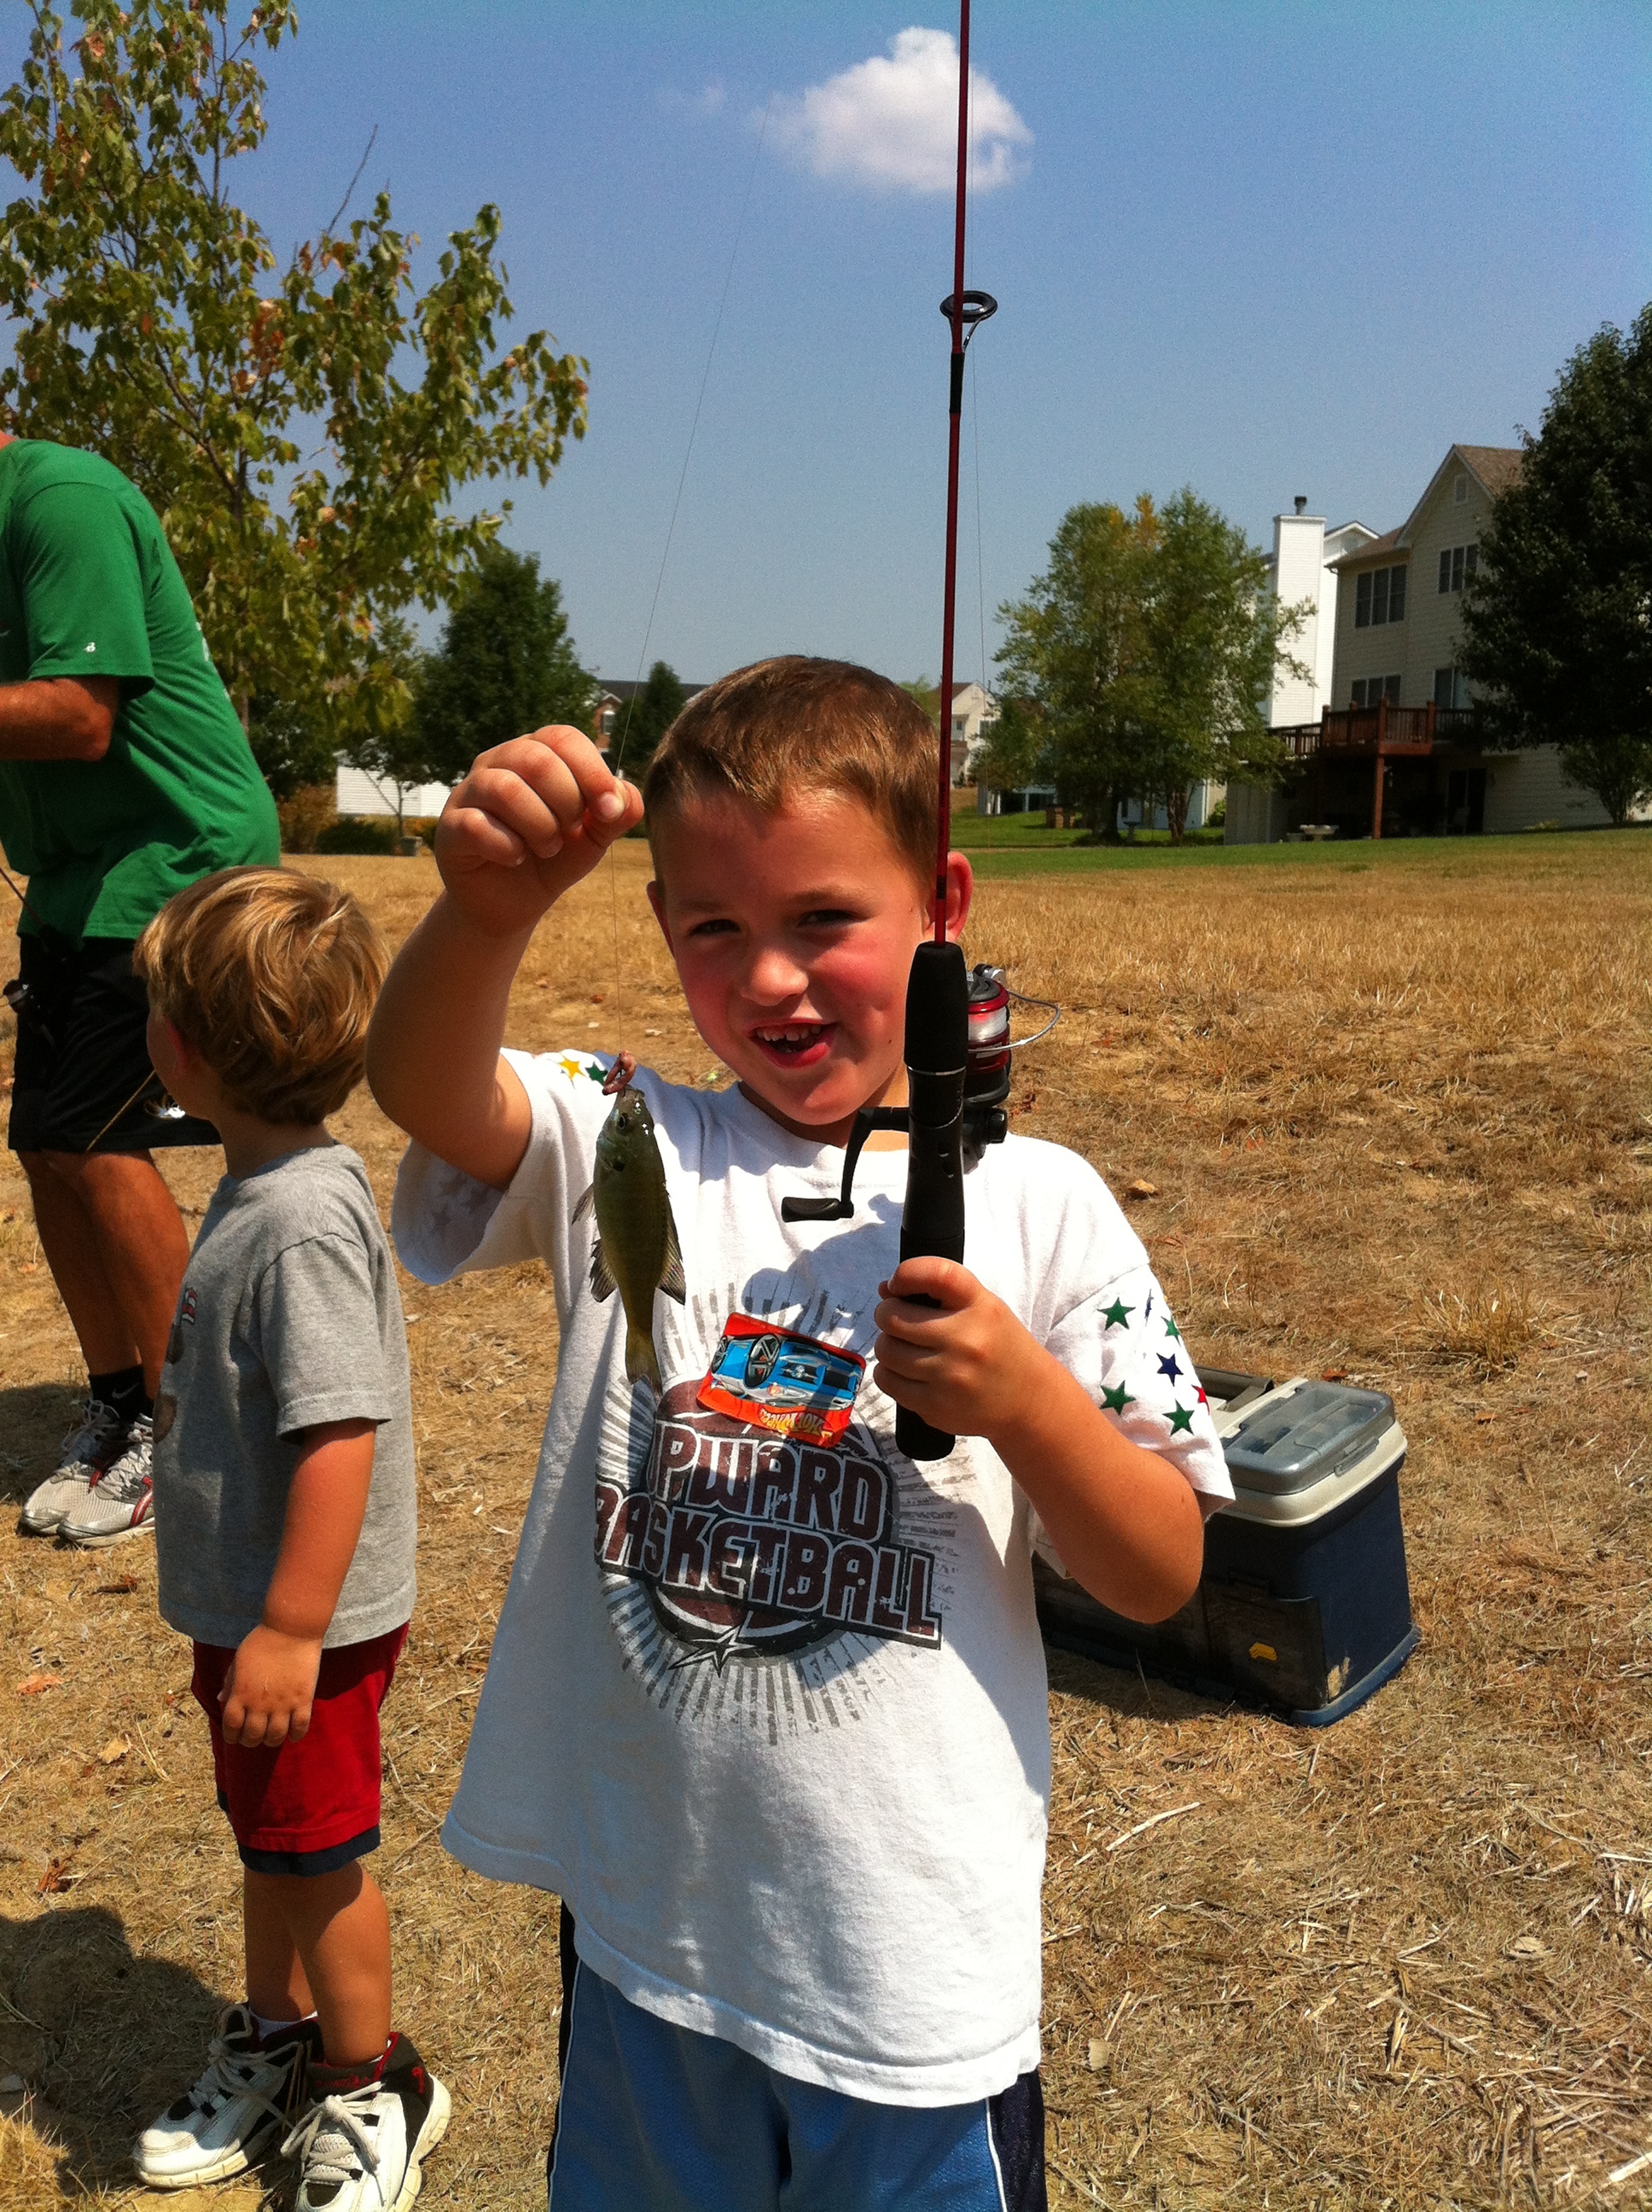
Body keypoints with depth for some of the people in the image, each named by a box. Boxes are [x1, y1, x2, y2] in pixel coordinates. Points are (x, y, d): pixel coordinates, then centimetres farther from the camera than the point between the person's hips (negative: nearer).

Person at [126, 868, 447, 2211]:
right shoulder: (263, 1188, 2)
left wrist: (289, 1629, -24)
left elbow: (341, 1435, -31)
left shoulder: (303, 1220, -29)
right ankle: (274, 2047, 48)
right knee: (266, 1837, 25)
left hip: (305, 1626, -9)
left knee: (316, 1854, 11)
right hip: (247, 1603, 9)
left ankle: (375, 2093, 35)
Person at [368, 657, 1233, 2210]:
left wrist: (1025, 1401, -23)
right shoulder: (630, 1153, -5)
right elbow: (422, 1084, -25)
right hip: (644, 1926, 2)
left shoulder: (1038, 1207, -8)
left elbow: (1160, 1578, -6)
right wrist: (488, 912, -44)